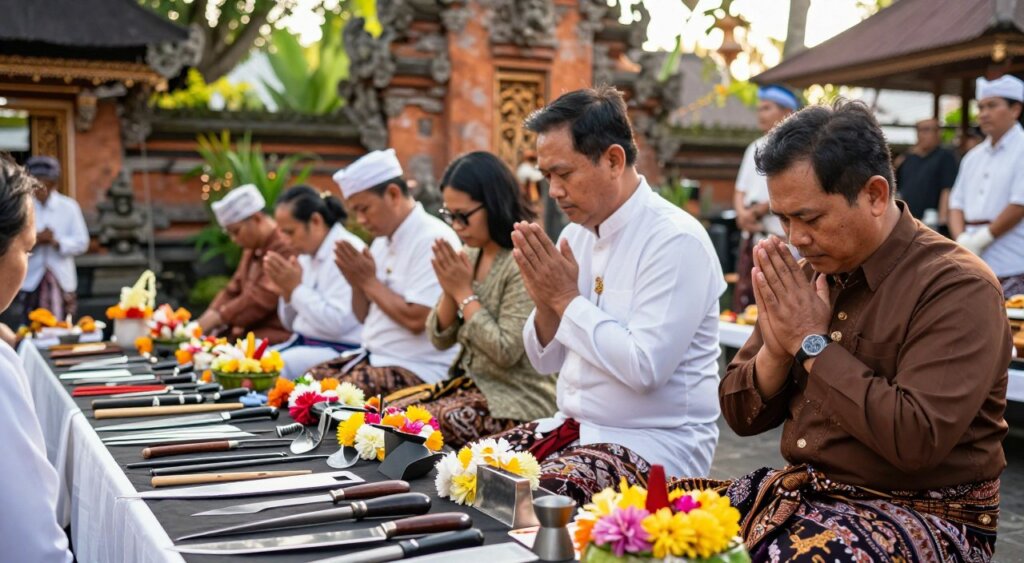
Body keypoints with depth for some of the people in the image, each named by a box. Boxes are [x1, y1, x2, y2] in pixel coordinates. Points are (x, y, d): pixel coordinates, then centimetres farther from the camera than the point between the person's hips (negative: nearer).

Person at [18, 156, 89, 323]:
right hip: (31, 281, 1)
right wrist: (35, 240, -18)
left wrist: (57, 242, -17)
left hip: (62, 280, 0)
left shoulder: (69, 207, 0)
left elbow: (82, 243, -2)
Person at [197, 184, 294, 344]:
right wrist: (208, 316, 1)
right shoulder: (252, 249, 17)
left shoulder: (285, 247, -14)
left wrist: (217, 318, -17)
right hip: (250, 330, 9)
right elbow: (233, 291, 18)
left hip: (276, 335, -9)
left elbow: (261, 298, -21)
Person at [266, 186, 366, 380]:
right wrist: (286, 292, -2)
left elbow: (338, 323, -22)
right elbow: (291, 324, 19)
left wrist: (296, 287, -15)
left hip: (338, 350, -9)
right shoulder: (306, 255, 13)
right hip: (302, 343, 9)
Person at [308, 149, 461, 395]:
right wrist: (357, 283, -2)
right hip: (372, 357, 9)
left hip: (417, 370, -9)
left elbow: (415, 320, -23)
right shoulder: (383, 241, 13)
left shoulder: (433, 239, -15)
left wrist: (370, 281, -12)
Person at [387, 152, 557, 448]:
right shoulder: (468, 256, 6)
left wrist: (465, 292, -15)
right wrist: (450, 291, -9)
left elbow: (506, 352, -22)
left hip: (516, 401, -7)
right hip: (469, 383, 8)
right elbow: (439, 339, 9)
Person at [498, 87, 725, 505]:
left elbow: (644, 368, -25)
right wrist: (545, 302, -9)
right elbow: (546, 360, 11)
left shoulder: (676, 240, -15)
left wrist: (567, 299, -16)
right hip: (573, 425, 8)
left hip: (656, 444, -7)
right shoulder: (577, 234, 8)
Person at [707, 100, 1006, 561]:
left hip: (925, 517, -5)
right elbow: (741, 415, 9)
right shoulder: (806, 273, 5)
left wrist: (812, 343, -17)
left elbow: (916, 441, -25)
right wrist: (775, 350, -11)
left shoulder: (958, 287, -12)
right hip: (801, 491, 5)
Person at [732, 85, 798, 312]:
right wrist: (742, 213, -3)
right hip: (751, 235, 7)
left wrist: (756, 212, -9)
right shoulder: (755, 148, 18)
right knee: (743, 296, 8)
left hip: (779, 236, -7)